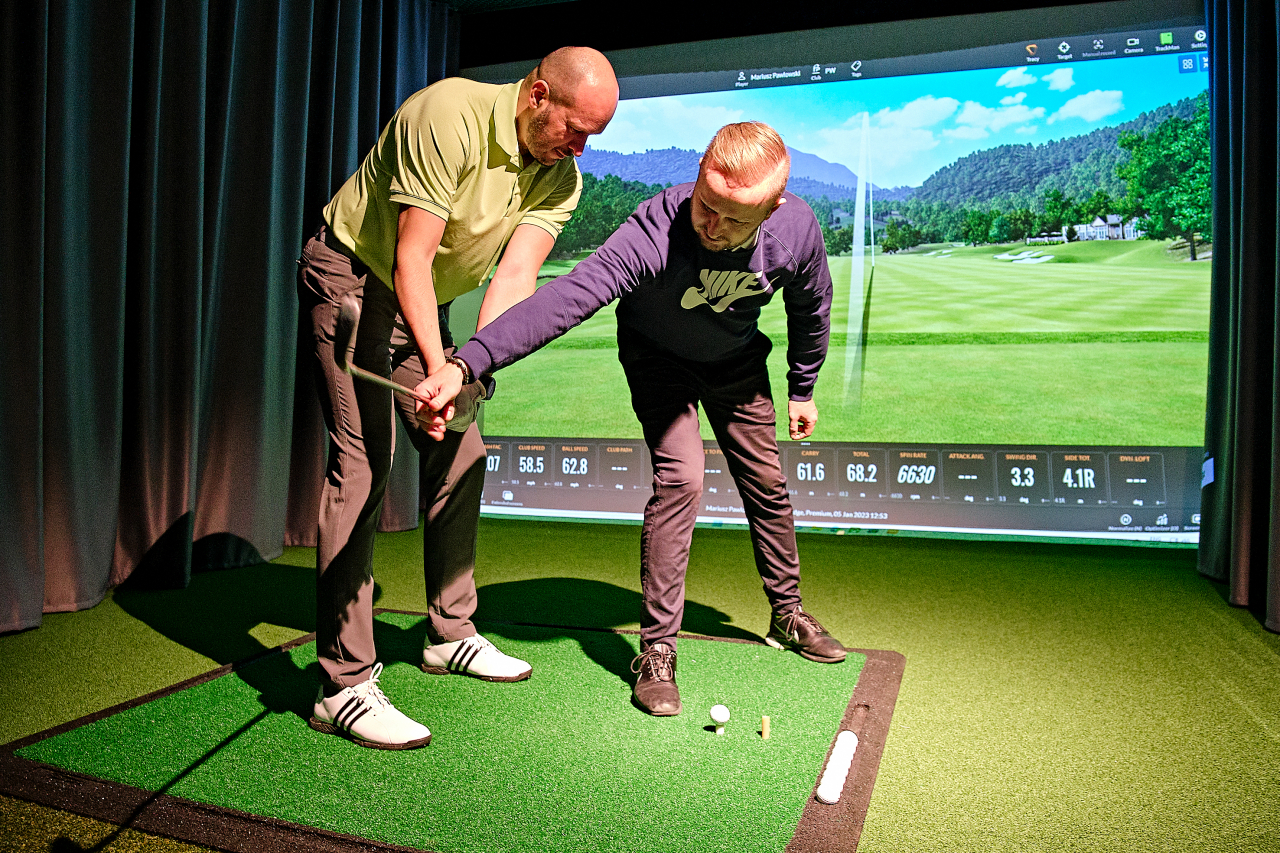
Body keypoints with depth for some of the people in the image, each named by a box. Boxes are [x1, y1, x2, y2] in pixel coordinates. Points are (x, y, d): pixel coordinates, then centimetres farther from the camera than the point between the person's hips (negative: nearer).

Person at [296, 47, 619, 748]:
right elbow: (412, 257, -30)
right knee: (363, 458, -17)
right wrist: (437, 368, -39)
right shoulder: (448, 113, -25)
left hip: (426, 302, 7)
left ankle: (450, 635, 20)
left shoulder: (561, 179, -5)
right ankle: (342, 685, -13)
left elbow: (516, 276, -17)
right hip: (352, 276, -7)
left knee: (459, 453, 5)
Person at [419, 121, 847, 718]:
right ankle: (656, 648, -6)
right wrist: (467, 362, -65)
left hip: (737, 358, 4)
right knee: (681, 477, -21)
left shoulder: (798, 230, -27)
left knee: (766, 483, 8)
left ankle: (788, 614, 32)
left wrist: (802, 389, 6)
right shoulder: (654, 232, -41)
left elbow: (811, 309, -5)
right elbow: (566, 298, -53)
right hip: (657, 355, -4)